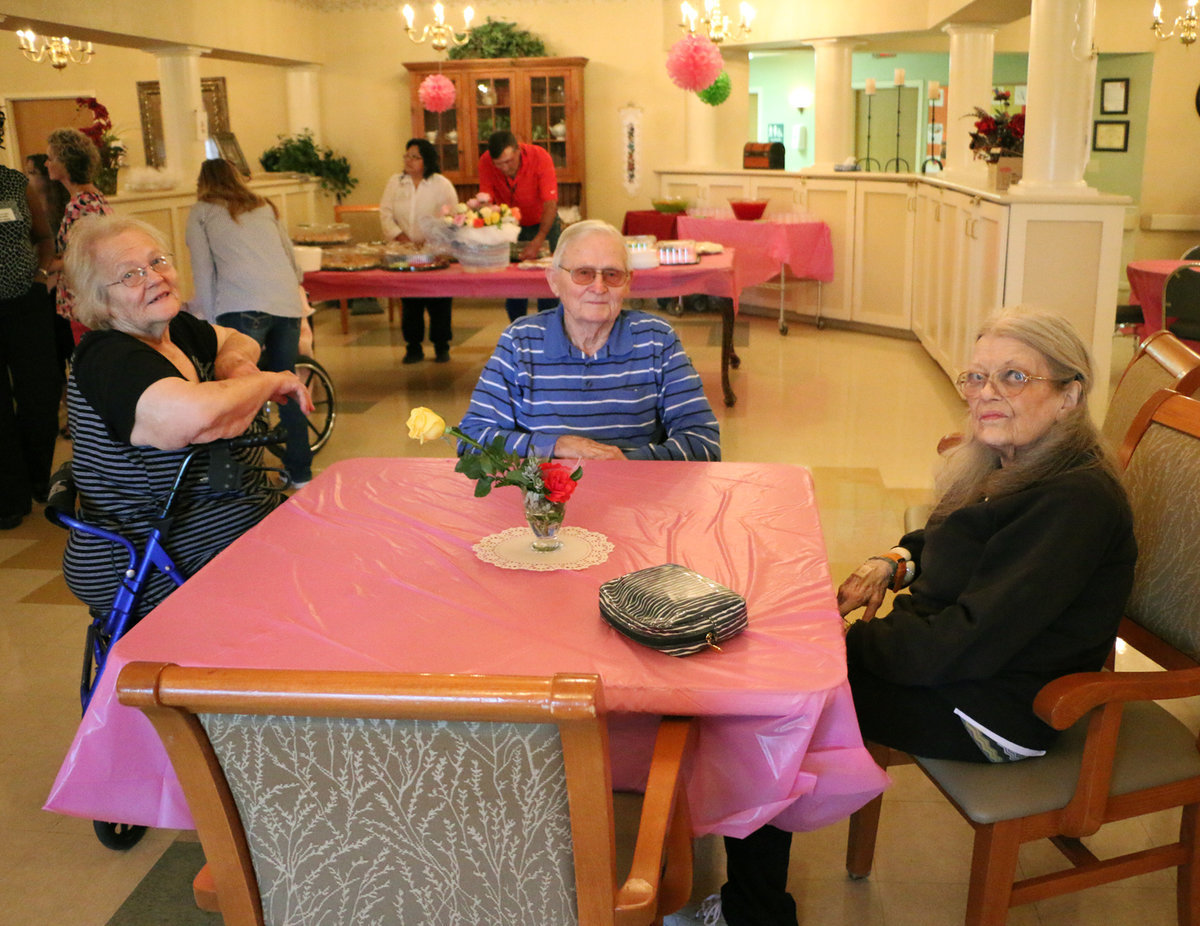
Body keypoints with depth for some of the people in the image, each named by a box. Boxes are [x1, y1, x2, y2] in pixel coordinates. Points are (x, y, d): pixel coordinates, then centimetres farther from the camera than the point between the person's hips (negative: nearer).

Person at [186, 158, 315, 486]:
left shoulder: (201, 212, 17)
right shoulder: (265, 207, 28)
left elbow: (203, 273, 10)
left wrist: (210, 323, 11)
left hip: (243, 308, -5)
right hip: (288, 304, 5)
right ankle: (300, 472, 22)